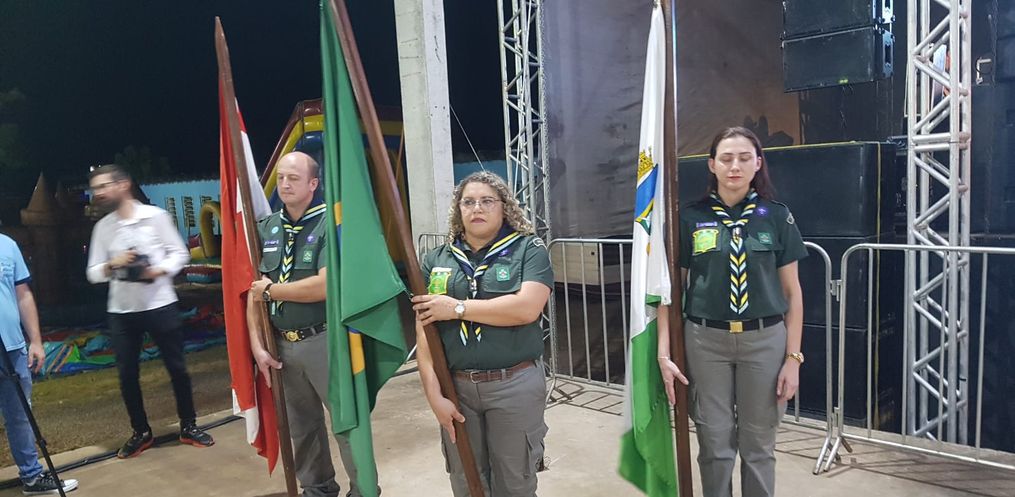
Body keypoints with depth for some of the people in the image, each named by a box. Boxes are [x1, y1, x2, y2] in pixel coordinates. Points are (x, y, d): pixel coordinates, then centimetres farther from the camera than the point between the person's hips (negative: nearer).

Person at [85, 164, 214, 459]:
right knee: (127, 374, 7)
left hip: (160, 306, -3)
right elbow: (93, 274, 6)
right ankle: (141, 433, 24)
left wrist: (159, 271, -19)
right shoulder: (102, 227, 5)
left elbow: (180, 253, -2)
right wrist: (113, 264, -14)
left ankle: (188, 427, 19)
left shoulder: (155, 216, -4)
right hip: (121, 312, 3)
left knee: (177, 367, 4)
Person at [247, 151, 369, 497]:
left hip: (325, 341, -6)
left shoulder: (330, 224, -12)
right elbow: (255, 291, 8)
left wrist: (272, 290, -10)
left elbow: (325, 286, -23)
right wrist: (257, 345, 1)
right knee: (302, 426, 18)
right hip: (283, 344, 6)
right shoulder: (267, 228, 7)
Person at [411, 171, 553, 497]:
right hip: (455, 385, 3)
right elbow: (423, 329, 0)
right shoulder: (436, 260, 5)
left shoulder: (529, 249, -3)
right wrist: (434, 393, -9)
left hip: (514, 385, -3)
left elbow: (527, 308, -20)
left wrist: (457, 307, -16)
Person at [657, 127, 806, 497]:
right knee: (715, 444, 10)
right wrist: (664, 353, -5)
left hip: (765, 340, 0)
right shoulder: (690, 218, -1)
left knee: (758, 445, 13)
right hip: (706, 340, 0)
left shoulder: (776, 216, 1)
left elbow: (792, 291, 3)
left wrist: (793, 357, -2)